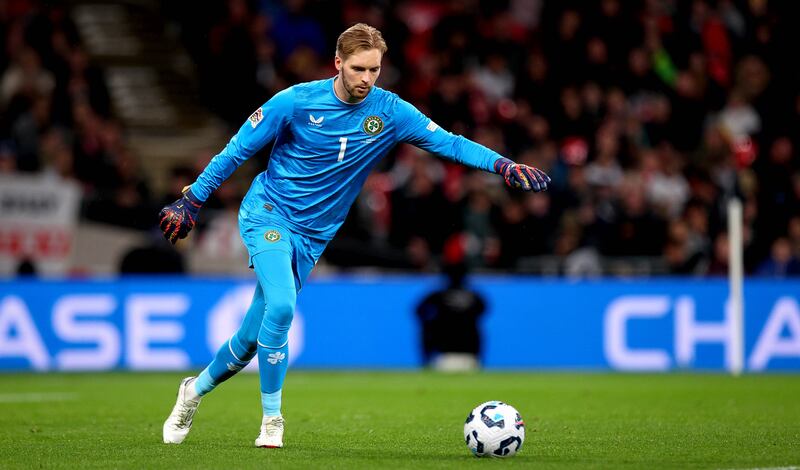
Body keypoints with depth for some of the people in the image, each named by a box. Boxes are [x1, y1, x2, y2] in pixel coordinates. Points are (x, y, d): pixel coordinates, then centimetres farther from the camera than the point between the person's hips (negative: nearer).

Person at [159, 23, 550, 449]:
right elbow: (237, 150, -4)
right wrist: (192, 200, -2)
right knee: (281, 306, -27)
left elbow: (449, 143, -11)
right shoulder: (296, 101, -14)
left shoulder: (389, 111, -7)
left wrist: (503, 165, -25)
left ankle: (195, 389, 33)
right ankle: (271, 420, -14)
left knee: (253, 335, 5)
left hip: (311, 237, 4)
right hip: (268, 213, -4)